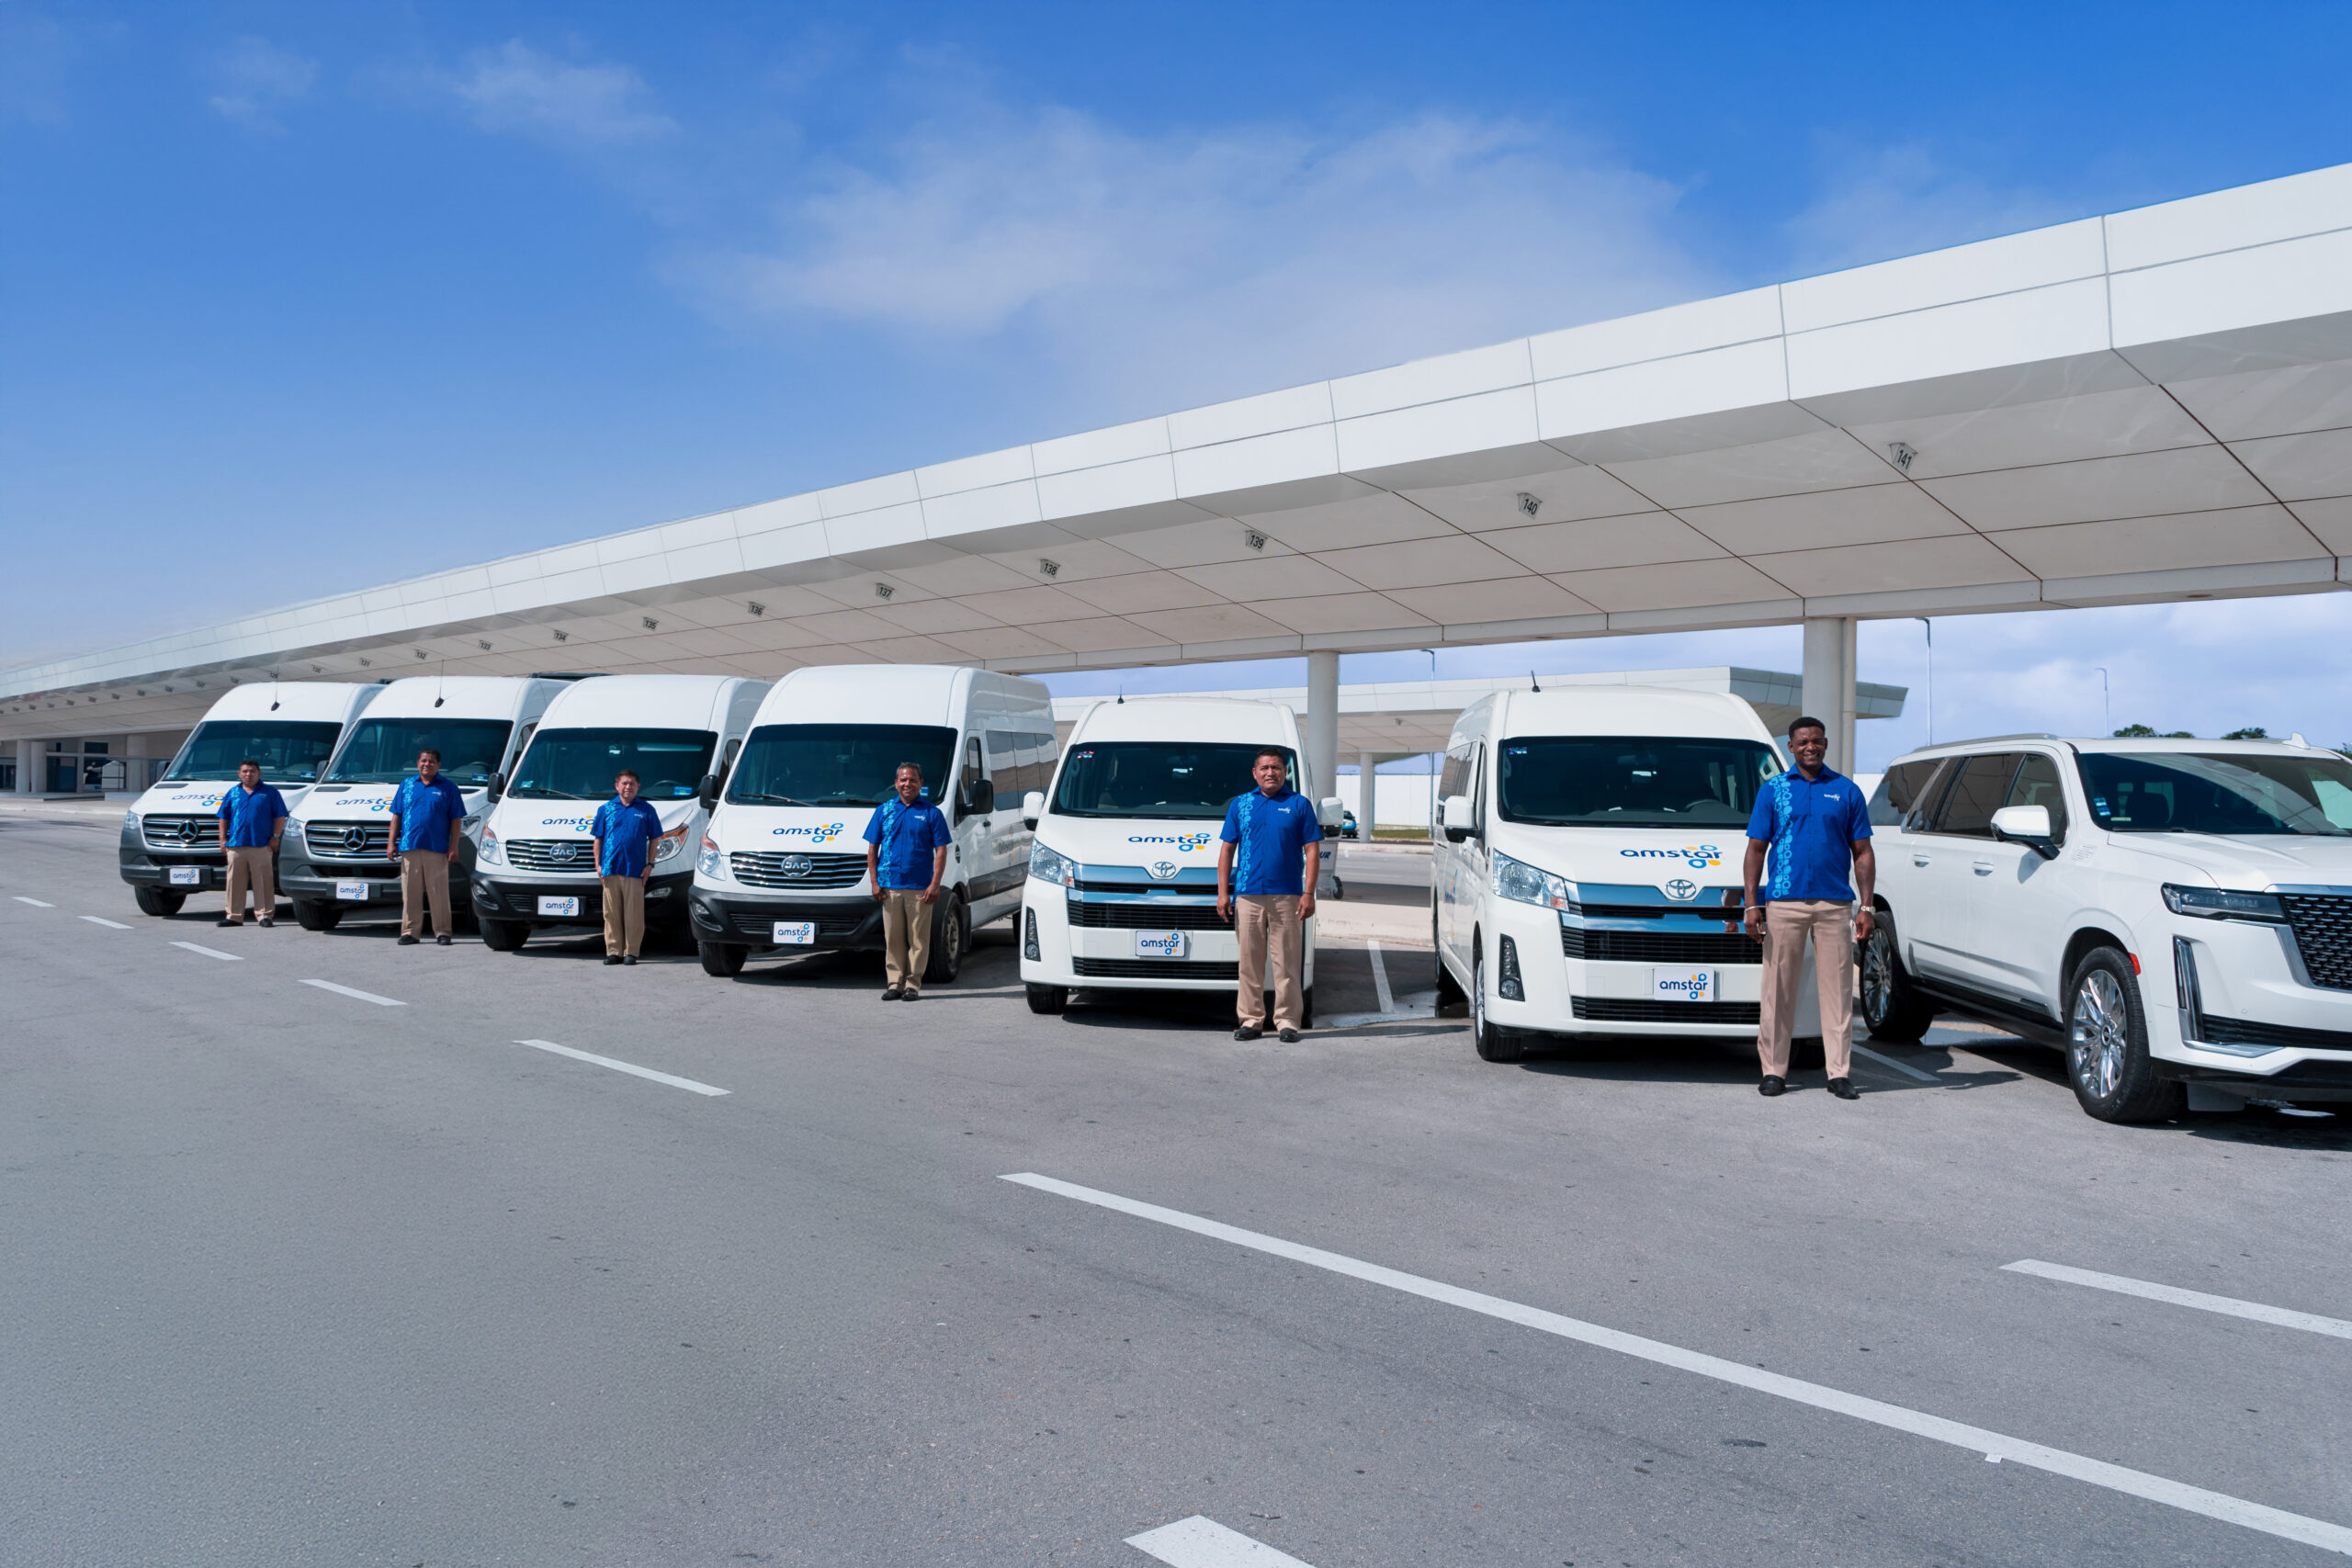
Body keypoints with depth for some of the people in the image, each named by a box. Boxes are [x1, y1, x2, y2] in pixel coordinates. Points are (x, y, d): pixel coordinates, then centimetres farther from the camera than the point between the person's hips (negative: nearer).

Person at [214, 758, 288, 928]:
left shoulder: (270, 792, 5)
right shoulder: (232, 794, 14)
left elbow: (280, 817, 3)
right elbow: (224, 818, 17)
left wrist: (275, 837, -5)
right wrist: (223, 839, 8)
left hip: (261, 845, -3)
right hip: (235, 845, 3)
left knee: (263, 882, -3)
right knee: (235, 882, 5)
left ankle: (266, 915, 1)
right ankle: (234, 915, 11)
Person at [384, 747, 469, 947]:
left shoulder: (448, 788, 6)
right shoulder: (406, 785, 14)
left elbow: (455, 819, 4)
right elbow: (396, 816, 14)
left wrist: (454, 846, -4)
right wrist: (391, 842, 6)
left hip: (437, 849, -2)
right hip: (409, 847, 2)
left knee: (439, 893, -2)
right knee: (410, 894, 3)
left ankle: (442, 932, 2)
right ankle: (409, 932, 8)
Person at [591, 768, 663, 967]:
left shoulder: (646, 810, 7)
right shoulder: (606, 809, 10)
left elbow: (653, 839, 8)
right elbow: (598, 839, 12)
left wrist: (650, 864, 0)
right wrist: (598, 864, 3)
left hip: (635, 869, -1)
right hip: (610, 869, 2)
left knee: (634, 914, -2)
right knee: (612, 913, 3)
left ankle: (631, 952, 4)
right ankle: (613, 951, 9)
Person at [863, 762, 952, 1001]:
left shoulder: (931, 813, 4)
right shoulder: (884, 810, 10)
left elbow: (941, 851, 1)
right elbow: (872, 849, 11)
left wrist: (935, 885, -8)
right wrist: (875, 883, 2)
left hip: (920, 889, -2)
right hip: (890, 887, 2)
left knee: (918, 939, 0)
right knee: (893, 939, 5)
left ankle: (913, 984, 6)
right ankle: (894, 983, 12)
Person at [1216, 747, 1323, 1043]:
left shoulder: (1299, 804, 6)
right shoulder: (1240, 805, 12)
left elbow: (1312, 851, 3)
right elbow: (1227, 849, 12)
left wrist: (1309, 893, -6)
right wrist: (1223, 892, 4)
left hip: (1286, 896, -2)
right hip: (1247, 896, 2)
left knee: (1287, 962, 0)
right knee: (1249, 962, 4)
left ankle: (1287, 1021, 6)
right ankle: (1251, 1020, 12)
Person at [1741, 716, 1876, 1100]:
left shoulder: (1847, 791, 10)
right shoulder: (1773, 790, 8)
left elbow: (1863, 853, 10)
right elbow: (1756, 849, 6)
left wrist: (1866, 906, 1)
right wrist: (1751, 904, -3)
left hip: (1835, 904, 1)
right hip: (1783, 903, -1)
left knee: (1838, 988, 1)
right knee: (1779, 989, 1)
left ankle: (1839, 1073, 7)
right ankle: (1774, 1070, 8)